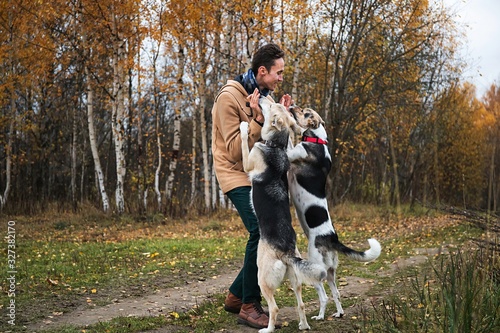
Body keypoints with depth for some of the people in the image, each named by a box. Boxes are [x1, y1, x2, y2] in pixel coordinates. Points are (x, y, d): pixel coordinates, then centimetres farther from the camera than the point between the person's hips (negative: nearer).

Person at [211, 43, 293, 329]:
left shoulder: (266, 95, 8)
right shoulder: (230, 97, -17)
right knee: (262, 233, -21)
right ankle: (249, 306, -10)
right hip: (238, 175, -8)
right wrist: (257, 119, -29)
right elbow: (235, 150, -21)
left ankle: (237, 295, 22)